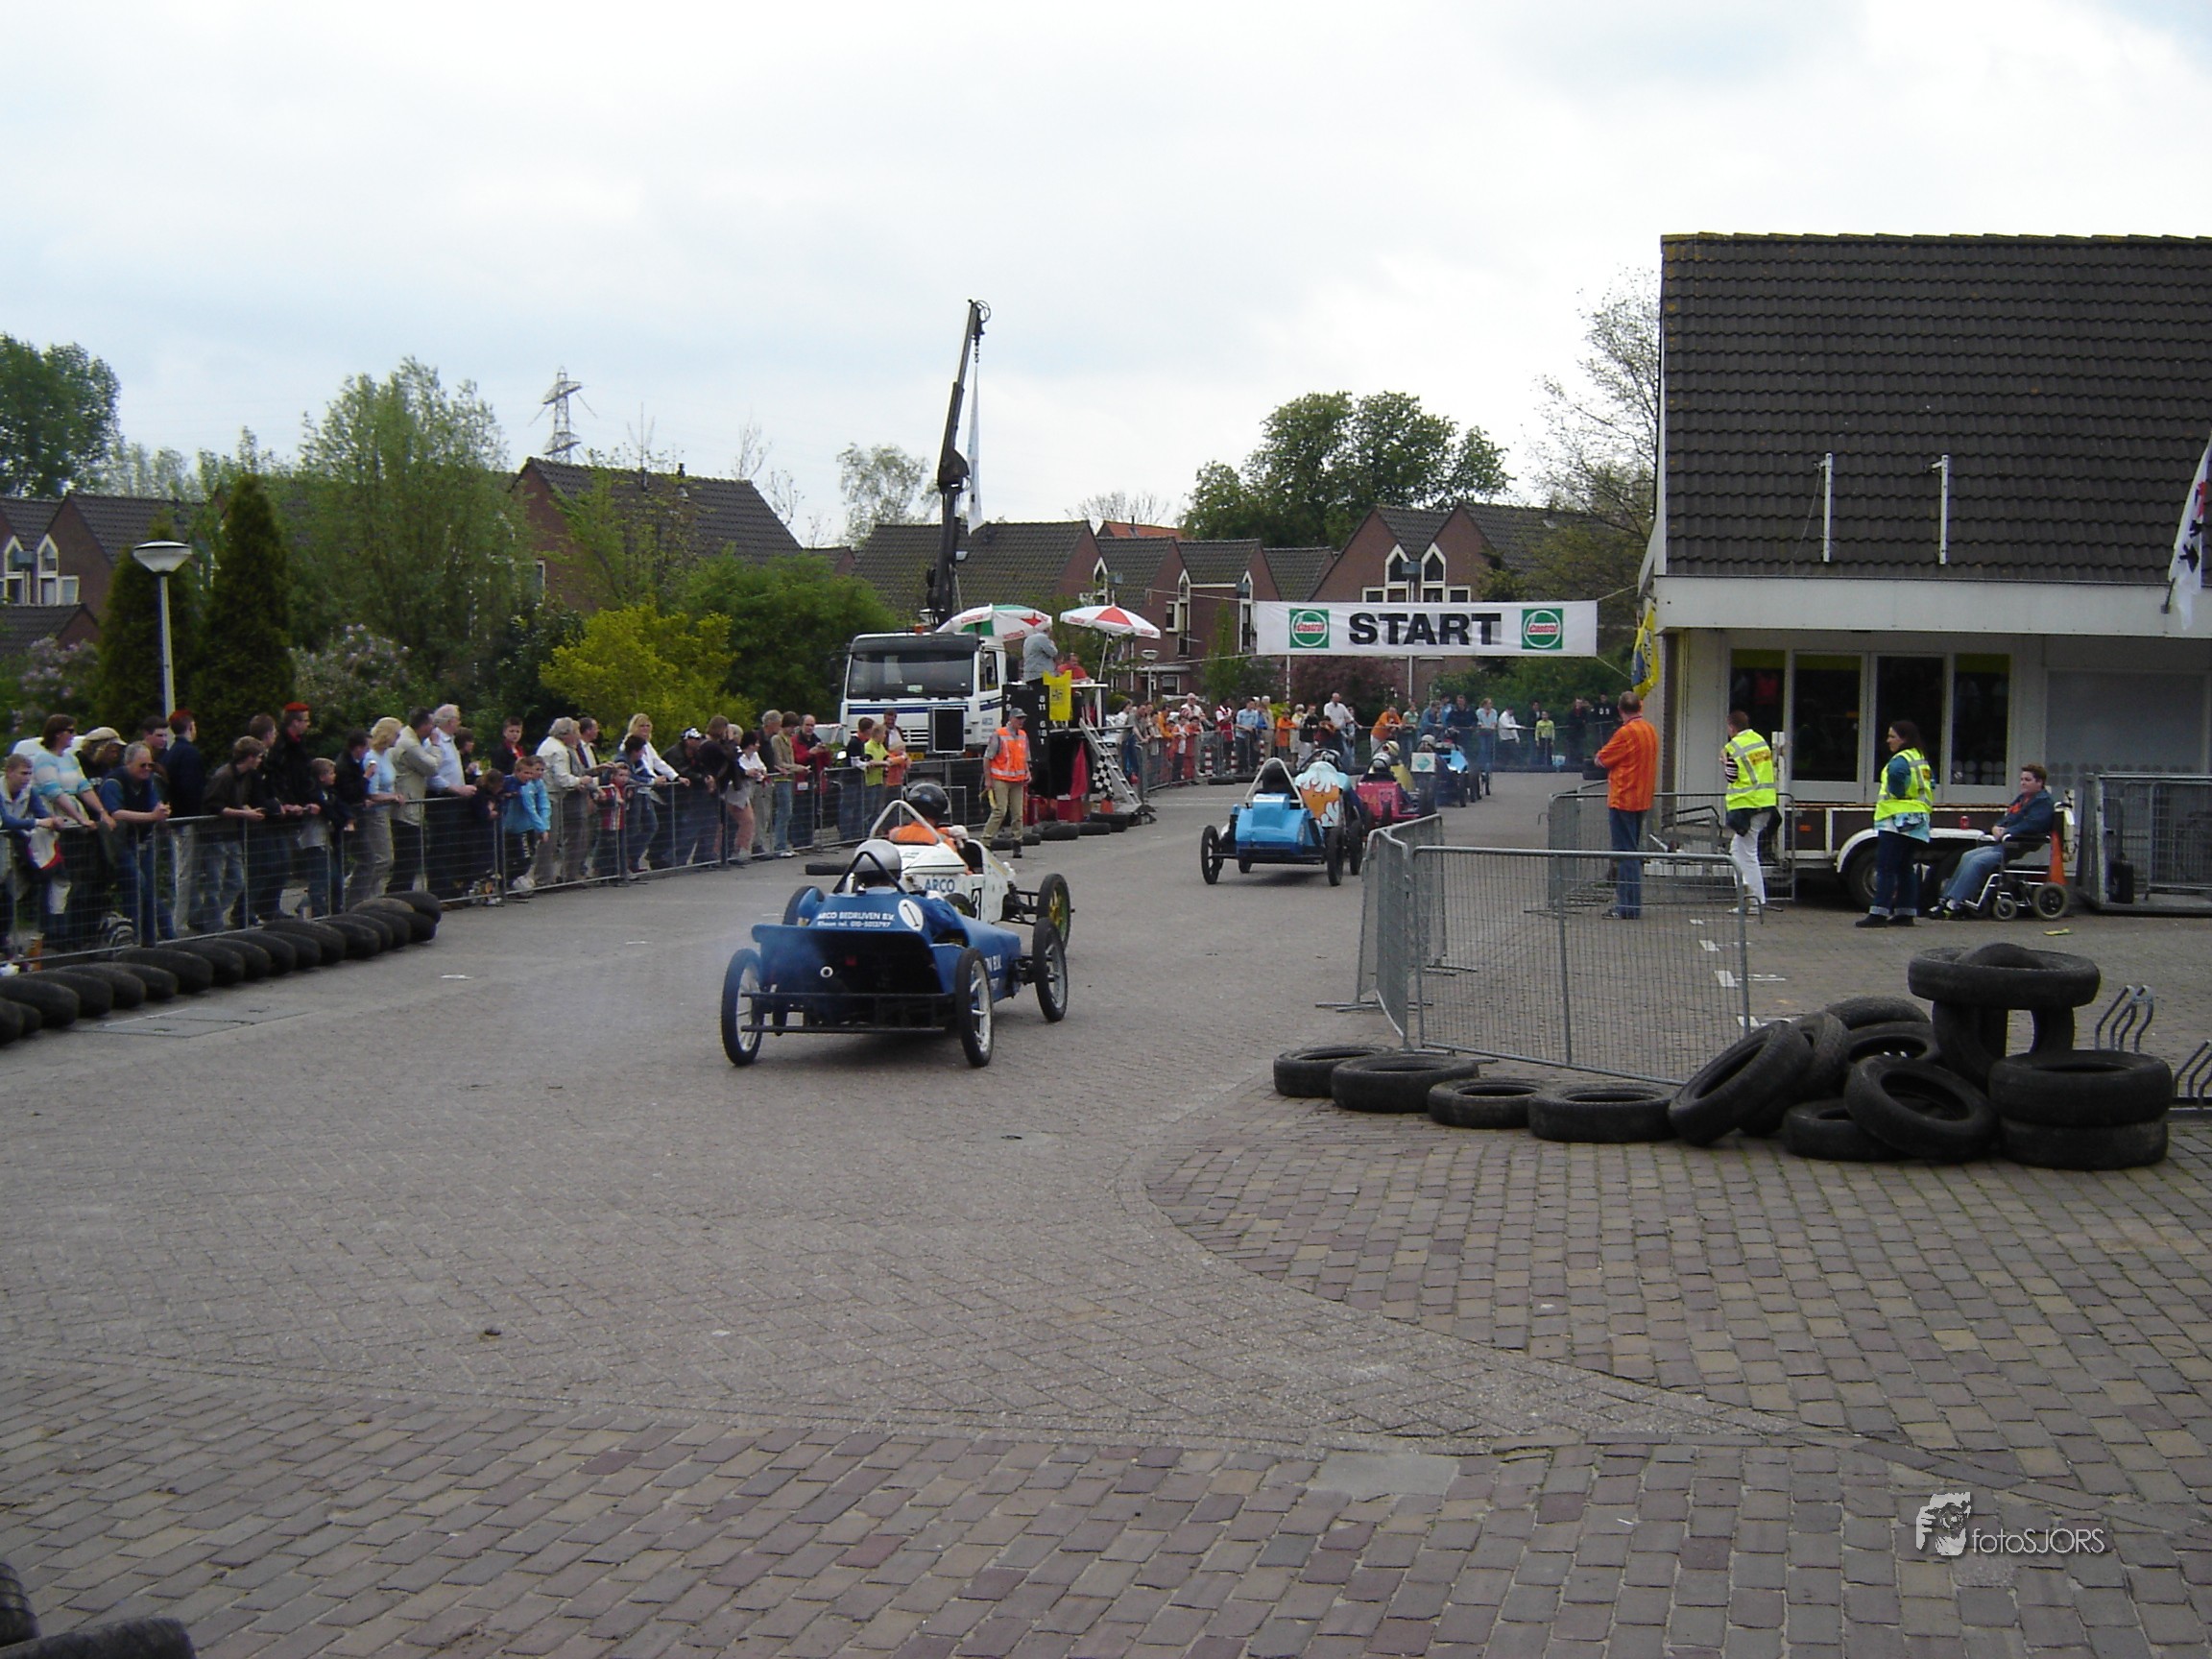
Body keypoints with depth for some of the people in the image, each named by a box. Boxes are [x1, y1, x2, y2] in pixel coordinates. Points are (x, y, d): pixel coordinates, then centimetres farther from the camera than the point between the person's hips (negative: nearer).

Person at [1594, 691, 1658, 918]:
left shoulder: (1626, 733, -17)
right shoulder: (1651, 731, 8)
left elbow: (1601, 760, -9)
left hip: (1623, 800, -8)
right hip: (1642, 799, 8)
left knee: (1625, 853, -6)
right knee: (1632, 852, 15)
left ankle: (1627, 907, -6)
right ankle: (1632, 904, 18)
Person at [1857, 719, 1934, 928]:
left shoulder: (1900, 760, -12)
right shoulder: (1921, 760, 18)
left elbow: (1897, 773, -29)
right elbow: (1931, 785, 21)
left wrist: (1898, 795, -12)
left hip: (1898, 820, -10)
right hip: (1916, 822, 10)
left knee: (1885, 868, -11)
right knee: (1904, 868, 14)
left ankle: (1879, 913, -17)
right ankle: (1906, 913, 15)